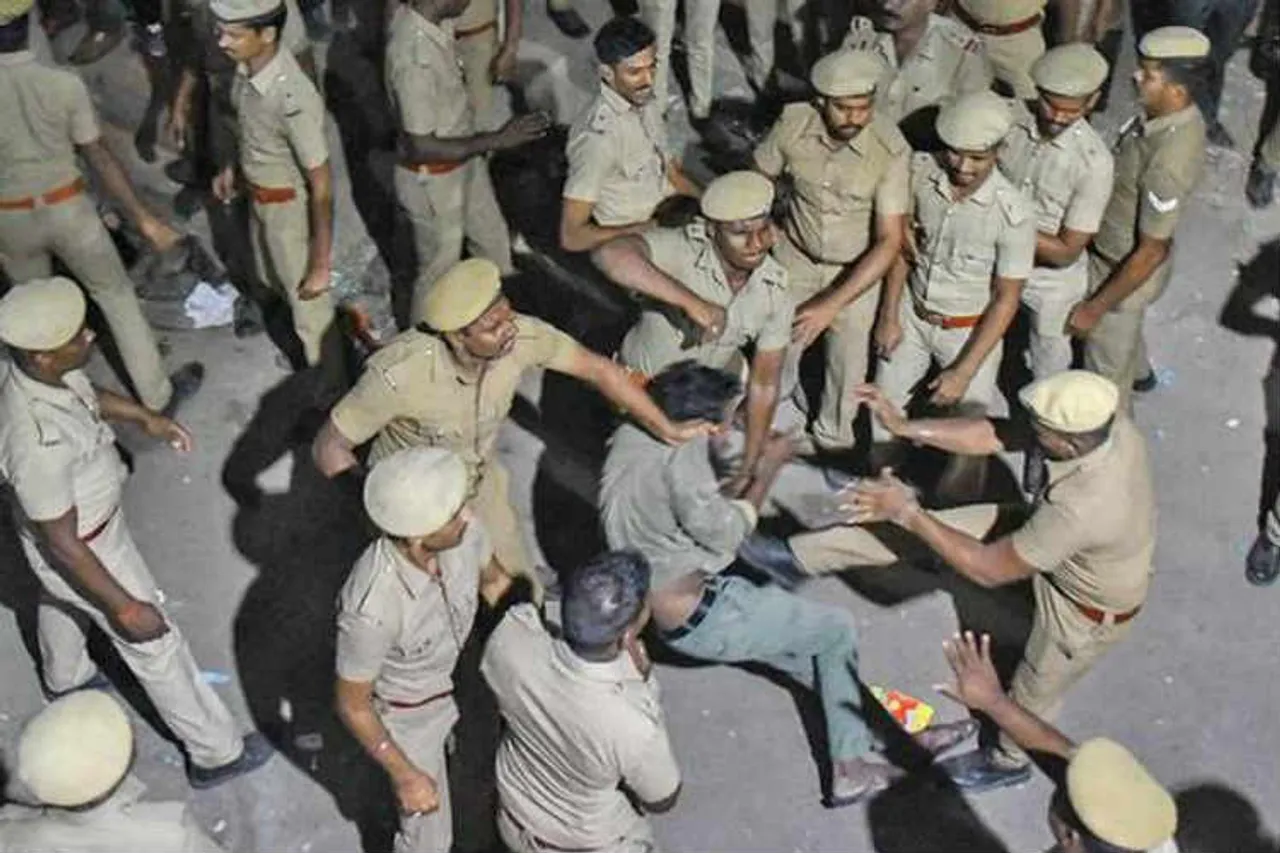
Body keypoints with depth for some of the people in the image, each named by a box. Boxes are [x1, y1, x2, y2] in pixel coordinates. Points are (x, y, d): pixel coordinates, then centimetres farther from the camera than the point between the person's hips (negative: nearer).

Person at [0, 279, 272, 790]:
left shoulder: (43, 371, -21)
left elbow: (85, 393, 7)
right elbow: (62, 544, -33)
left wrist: (144, 417, 15)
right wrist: (124, 608, -24)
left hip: (90, 512, 8)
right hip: (81, 547, -8)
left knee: (60, 600, 36)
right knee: (155, 642, 10)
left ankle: (65, 679, 69)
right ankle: (216, 754, 30)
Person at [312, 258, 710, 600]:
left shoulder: (521, 336, -26)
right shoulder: (398, 374, -37)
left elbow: (598, 369, -11)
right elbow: (329, 447, -25)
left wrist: (667, 429, -6)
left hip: (481, 484, 4)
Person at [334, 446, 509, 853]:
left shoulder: (462, 528, -30)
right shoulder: (370, 608, -44)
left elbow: (492, 580, -4)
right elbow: (351, 703, -24)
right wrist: (404, 775, -15)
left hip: (460, 677, 5)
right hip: (407, 713, -5)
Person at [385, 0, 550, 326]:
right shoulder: (415, 56, -37)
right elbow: (421, 148, -32)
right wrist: (498, 140, -29)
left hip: (463, 161, 9)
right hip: (434, 181, -9)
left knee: (494, 241, 28)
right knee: (439, 271, 14)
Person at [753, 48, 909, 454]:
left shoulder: (892, 150, -30)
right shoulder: (793, 124, -23)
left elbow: (889, 242, -26)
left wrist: (832, 304, -29)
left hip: (857, 271, -2)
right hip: (796, 257, 2)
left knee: (847, 364, 16)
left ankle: (833, 438, 46)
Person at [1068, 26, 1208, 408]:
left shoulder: (1169, 163, -39)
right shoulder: (1171, 114, -13)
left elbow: (1151, 252, -29)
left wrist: (1095, 308, -21)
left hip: (1128, 270, -8)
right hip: (1114, 250, 9)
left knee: (1107, 364, 16)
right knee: (1122, 334, 36)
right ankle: (1137, 373, 66)